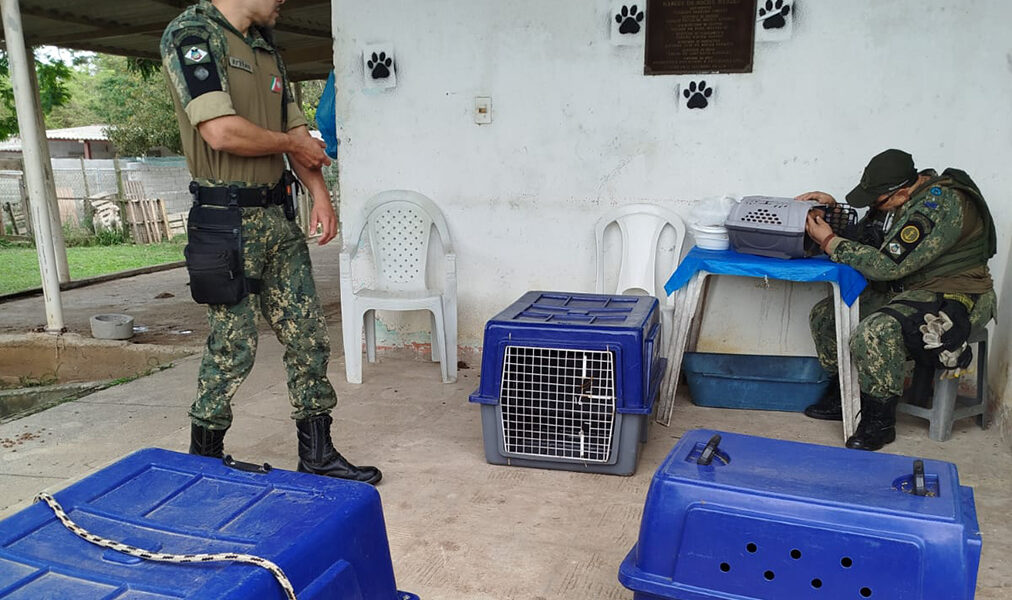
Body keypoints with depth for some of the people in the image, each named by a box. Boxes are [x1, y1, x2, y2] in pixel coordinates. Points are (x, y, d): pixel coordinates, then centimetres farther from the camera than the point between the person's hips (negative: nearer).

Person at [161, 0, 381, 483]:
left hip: (278, 216, 8)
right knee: (233, 348, -1)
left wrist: (321, 197, 2)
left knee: (309, 339, 7)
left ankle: (317, 456, 18)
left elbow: (297, 130, 17)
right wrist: (291, 144, -5)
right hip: (228, 221, -8)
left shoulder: (266, 50, 17)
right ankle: (203, 462, 20)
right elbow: (222, 132, -21)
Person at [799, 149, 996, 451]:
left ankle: (880, 421, -13)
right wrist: (833, 210, 0)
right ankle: (843, 398, 15)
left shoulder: (940, 205, -25)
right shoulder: (904, 198, 3)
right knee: (825, 314, 3)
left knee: (874, 333, -34)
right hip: (905, 289, 10)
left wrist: (830, 242, -20)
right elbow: (863, 237, 16)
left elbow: (888, 266, -27)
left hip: (954, 297, -10)